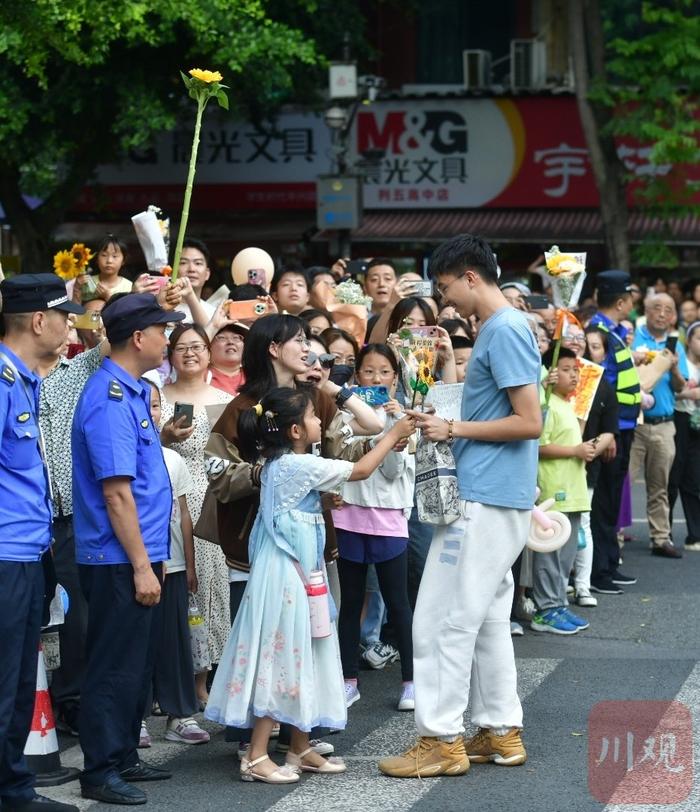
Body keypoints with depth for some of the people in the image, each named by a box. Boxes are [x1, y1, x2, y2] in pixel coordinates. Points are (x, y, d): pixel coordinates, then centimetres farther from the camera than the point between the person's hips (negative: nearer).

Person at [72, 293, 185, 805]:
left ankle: (124, 758, 26)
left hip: (139, 556, 10)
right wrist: (141, 566, -20)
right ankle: (101, 773, 6)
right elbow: (116, 493, -22)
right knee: (116, 668, -2)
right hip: (120, 560, -10)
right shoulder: (110, 401, -19)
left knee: (138, 666, 16)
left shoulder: (132, 392, 12)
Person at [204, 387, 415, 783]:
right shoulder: (298, 465, -16)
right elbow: (360, 471, -9)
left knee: (298, 656, 13)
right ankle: (256, 757, -4)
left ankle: (301, 749, 21)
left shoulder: (280, 463, 12)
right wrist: (393, 434, 3)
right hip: (285, 573, -10)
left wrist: (387, 445, 20)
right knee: (282, 656, -7)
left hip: (297, 572, 10)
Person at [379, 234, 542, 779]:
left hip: (484, 501, -10)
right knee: (487, 618, 14)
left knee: (443, 618, -6)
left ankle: (441, 739, -1)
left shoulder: (504, 331, -15)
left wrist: (455, 429, -15)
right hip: (497, 496, 10)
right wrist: (448, 428, 9)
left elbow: (529, 422, -21)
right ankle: (501, 732, 20)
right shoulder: (502, 328, 15)